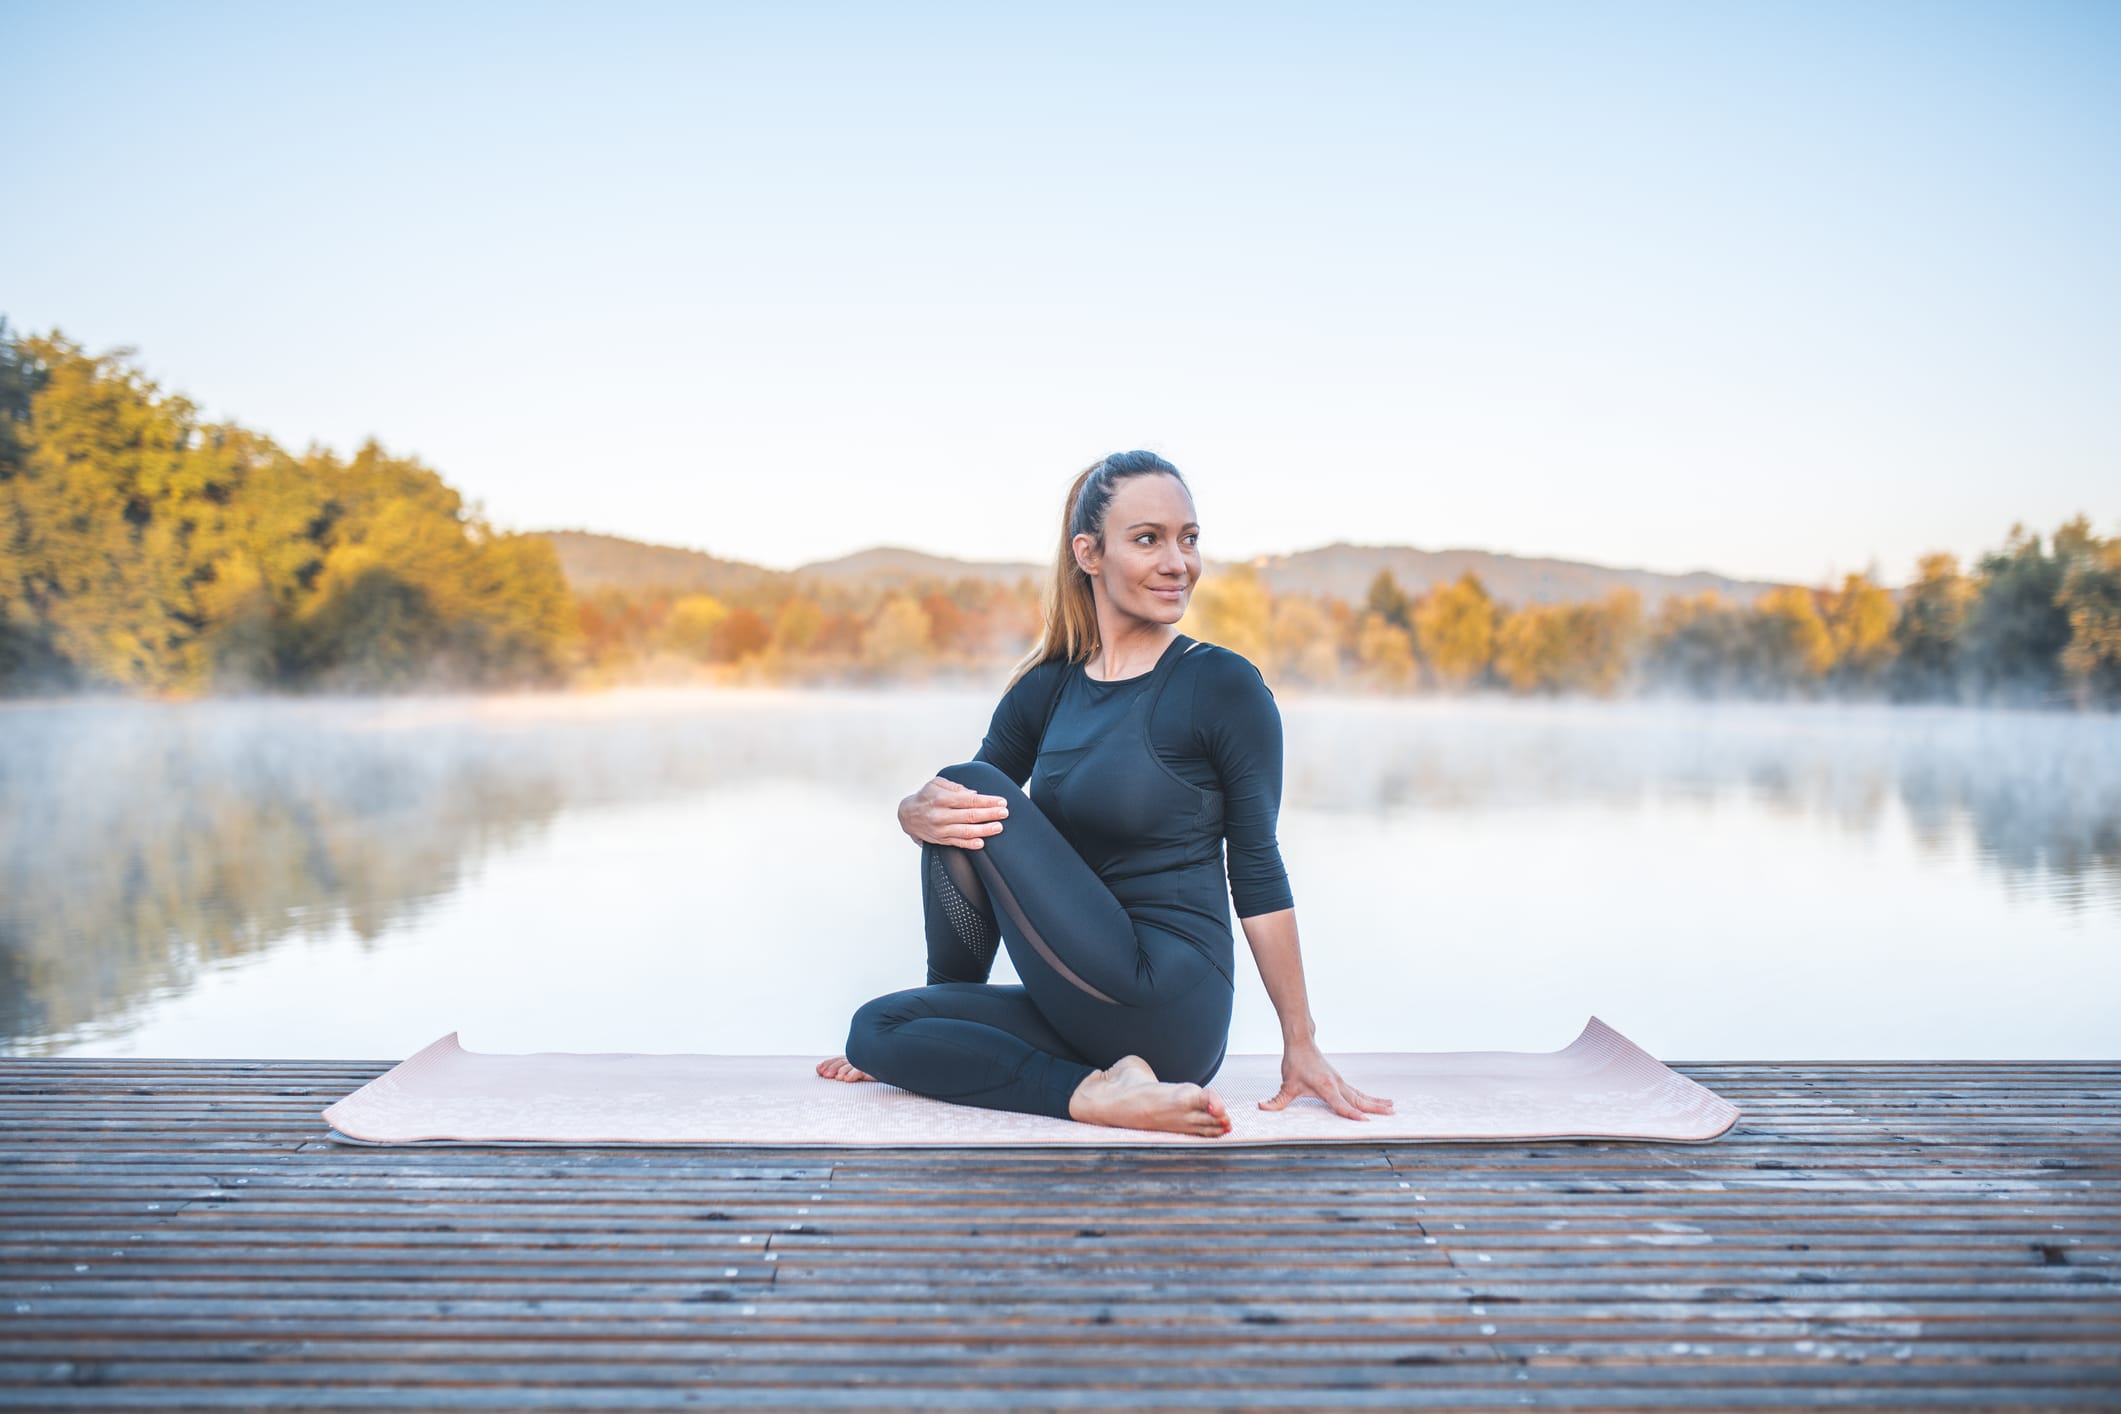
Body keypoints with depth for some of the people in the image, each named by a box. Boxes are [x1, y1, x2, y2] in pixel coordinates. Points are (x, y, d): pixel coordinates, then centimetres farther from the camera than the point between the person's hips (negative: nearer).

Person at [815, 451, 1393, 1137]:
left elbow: (1257, 871, -6)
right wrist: (919, 812, -17)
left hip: (1171, 1012, -6)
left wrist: (1300, 1042, -4)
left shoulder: (1224, 686, -7)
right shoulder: (1046, 687, 9)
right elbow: (926, 806, 9)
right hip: (1083, 1010, 7)